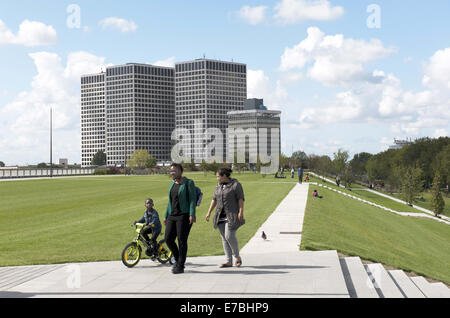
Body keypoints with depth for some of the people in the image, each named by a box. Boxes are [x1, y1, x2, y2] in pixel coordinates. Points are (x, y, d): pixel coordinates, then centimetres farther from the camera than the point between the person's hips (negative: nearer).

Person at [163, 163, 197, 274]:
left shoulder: (188, 183, -5)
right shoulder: (173, 184, 15)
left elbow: (192, 199, -12)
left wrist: (192, 215, -22)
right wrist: (166, 216, 16)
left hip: (184, 216, -7)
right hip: (172, 216, 7)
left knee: (182, 241, -6)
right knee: (168, 239, 0)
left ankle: (180, 266, 2)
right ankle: (178, 260, 20)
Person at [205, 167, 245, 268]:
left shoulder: (235, 184, -7)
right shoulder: (218, 186, 12)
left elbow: (241, 199, -10)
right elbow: (214, 200, 14)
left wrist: (241, 212, -18)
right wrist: (209, 212, 8)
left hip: (232, 216, -7)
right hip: (221, 216, 7)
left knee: (230, 236, -14)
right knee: (224, 238, 4)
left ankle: (237, 256, 10)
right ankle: (229, 261, 7)